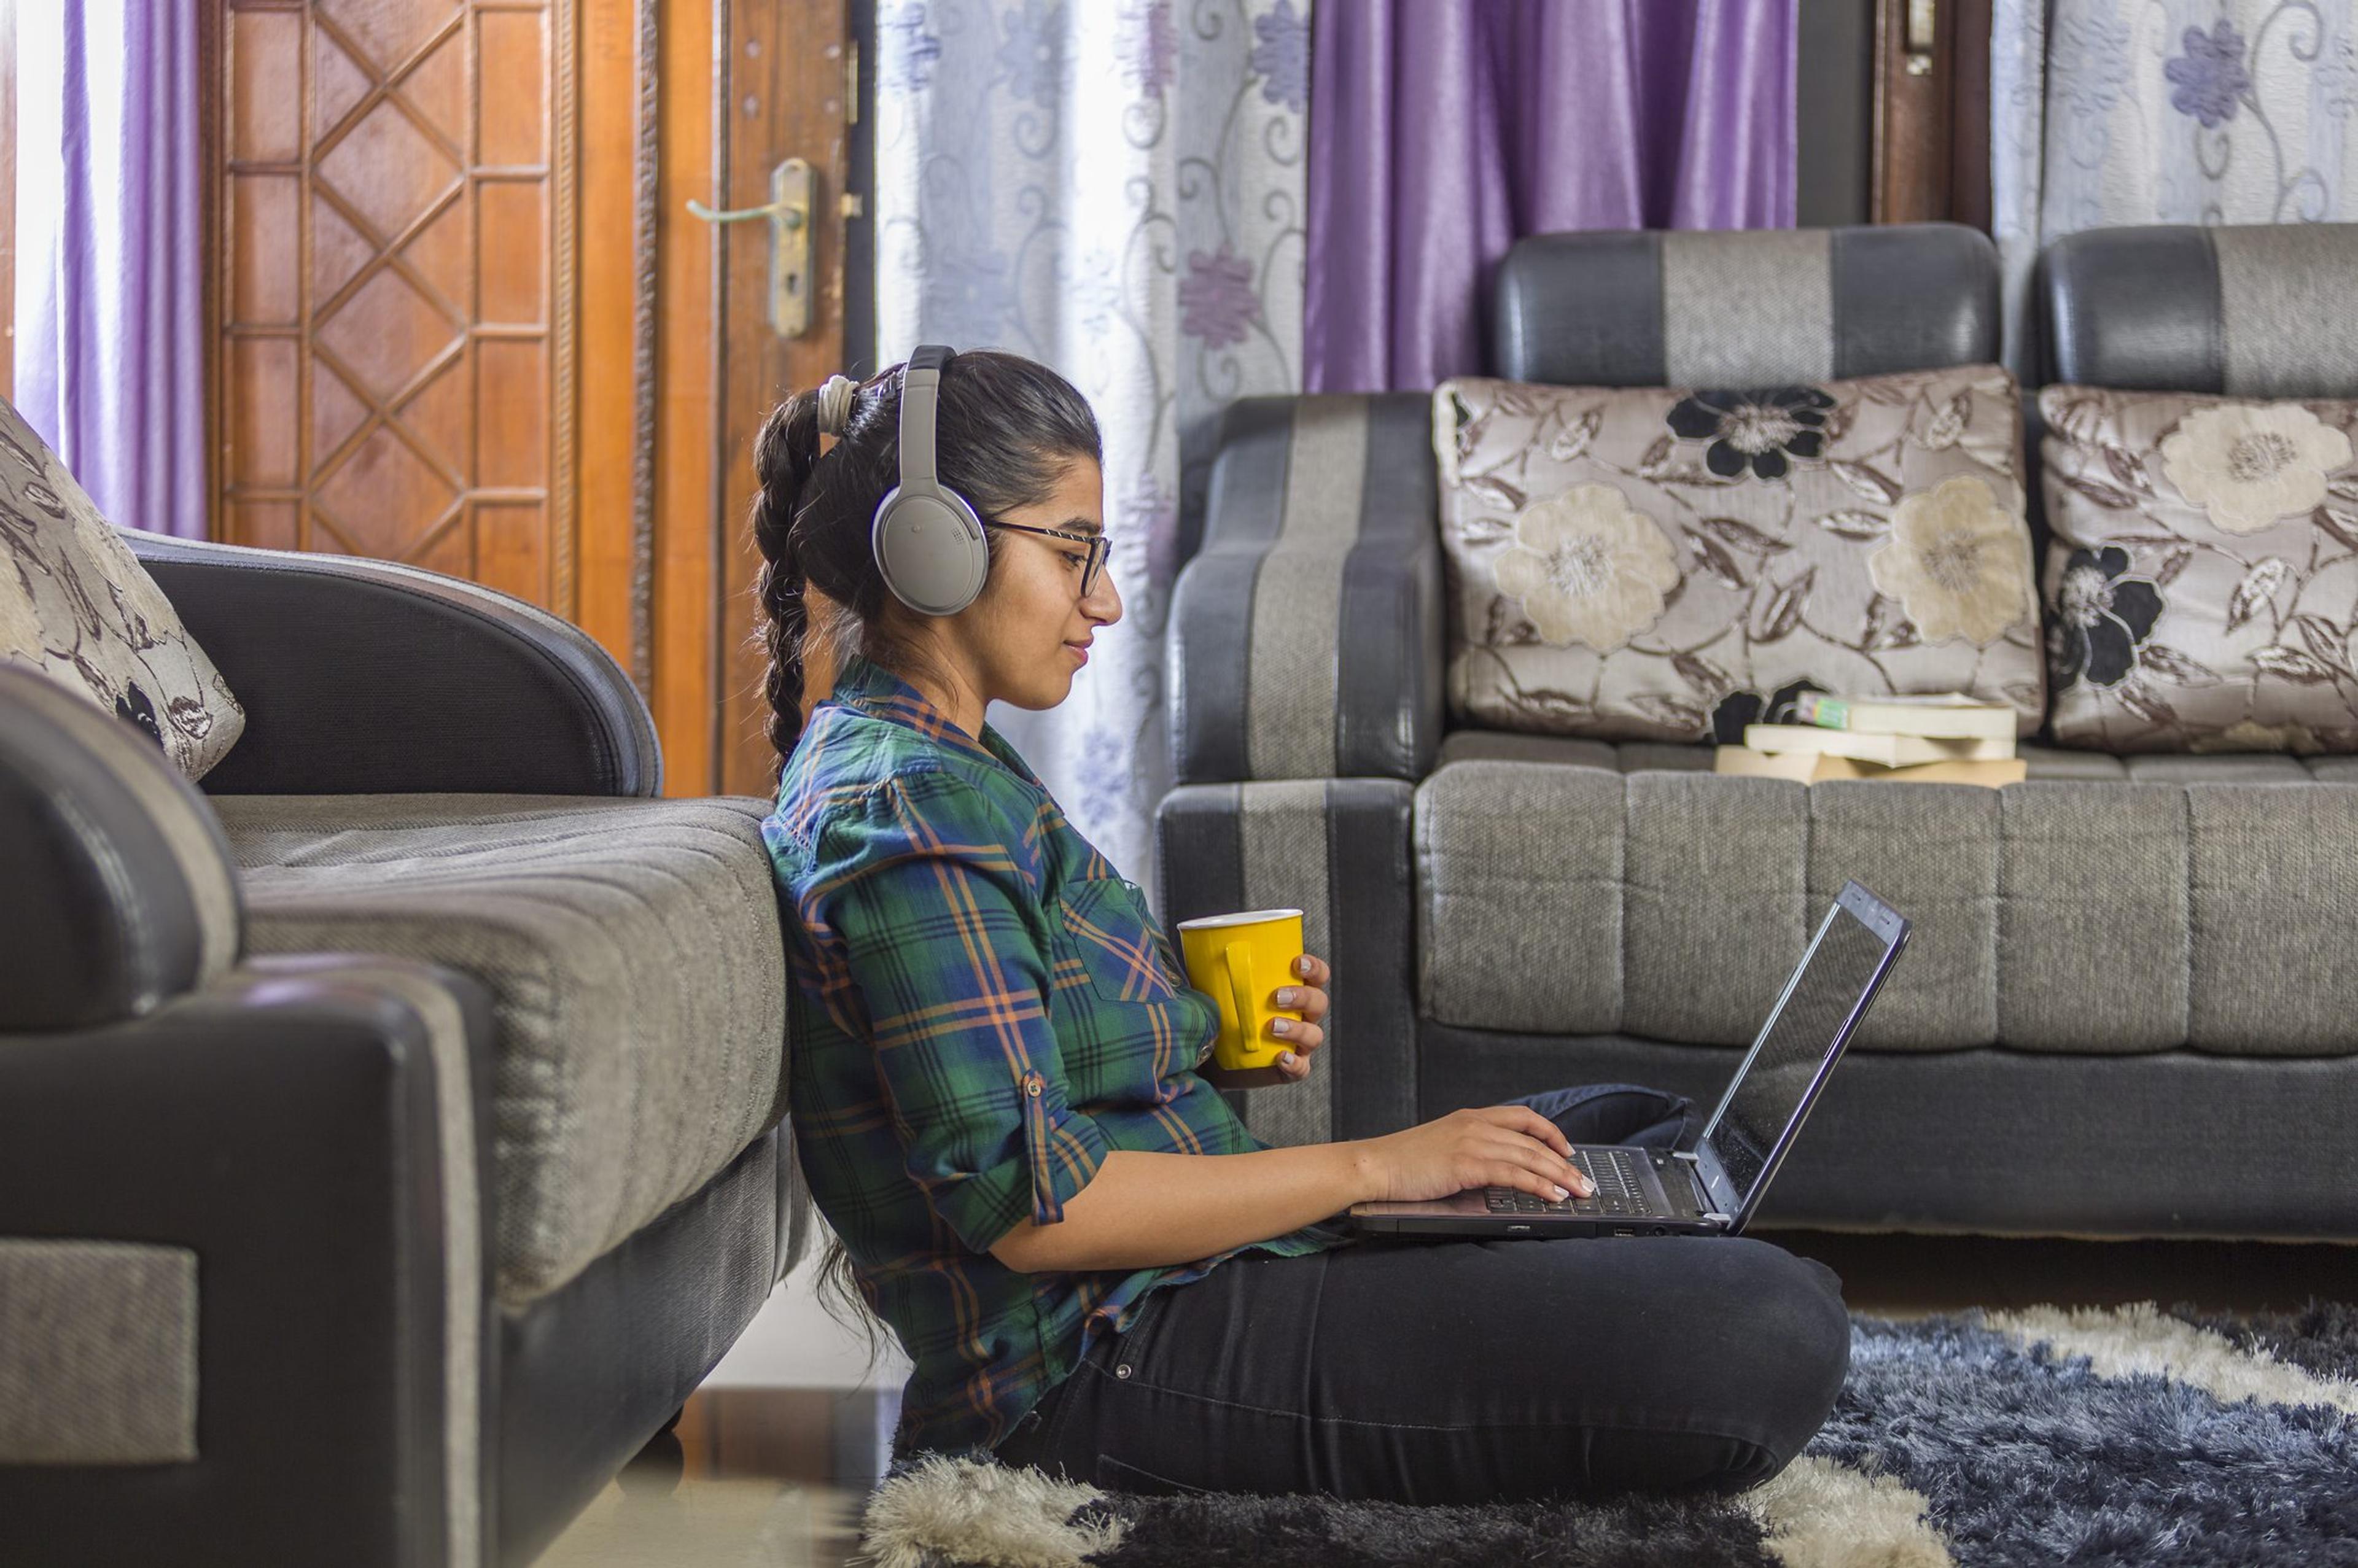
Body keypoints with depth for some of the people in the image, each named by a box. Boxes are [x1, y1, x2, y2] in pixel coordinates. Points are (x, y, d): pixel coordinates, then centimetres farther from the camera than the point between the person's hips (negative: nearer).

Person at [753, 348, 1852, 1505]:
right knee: (1775, 1333, -21)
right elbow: (1031, 1205, -24)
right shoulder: (905, 813, -18)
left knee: (1646, 1129, 25)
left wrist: (1219, 1047, 2)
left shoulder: (943, 766, 16)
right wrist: (1370, 1167, -17)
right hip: (1102, 1369, -11)